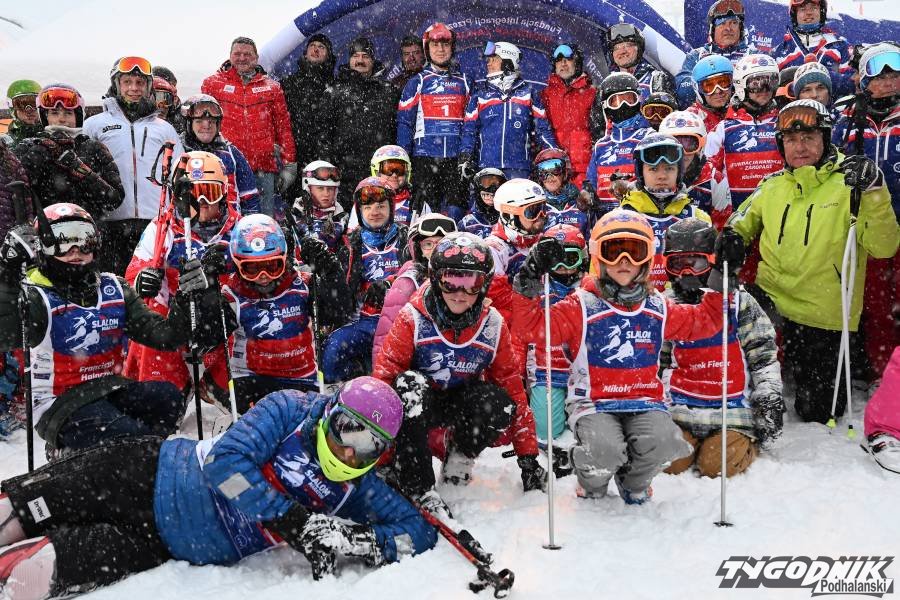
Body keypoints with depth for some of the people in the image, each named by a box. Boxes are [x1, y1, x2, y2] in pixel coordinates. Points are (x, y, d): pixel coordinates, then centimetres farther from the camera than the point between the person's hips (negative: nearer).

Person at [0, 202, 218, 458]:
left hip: (111, 390, 5)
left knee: (167, 397, -22)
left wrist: (185, 299, -15)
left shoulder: (114, 289, 8)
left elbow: (164, 335, 2)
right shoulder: (36, 296, -7)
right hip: (60, 406, -5)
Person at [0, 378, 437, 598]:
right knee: (36, 502, -8)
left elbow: (420, 532, -7)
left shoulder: (358, 488, -5)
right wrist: (292, 521, -27)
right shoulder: (292, 410, -14)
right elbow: (226, 461, -24)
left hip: (184, 550, 2)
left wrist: (364, 541, -26)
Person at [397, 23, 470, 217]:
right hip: (425, 156, -1)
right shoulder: (417, 81, 7)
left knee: (455, 208, -2)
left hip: (456, 157, 2)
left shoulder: (463, 81, 13)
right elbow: (404, 121, 3)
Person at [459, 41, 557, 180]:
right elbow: (470, 129, 11)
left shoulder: (528, 92, 10)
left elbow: (542, 128, 10)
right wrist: (465, 157, -1)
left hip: (519, 167, -1)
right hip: (486, 166, 1)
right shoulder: (480, 93, 13)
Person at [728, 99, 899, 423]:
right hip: (770, 299, 3)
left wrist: (874, 193, -30)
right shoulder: (772, 186, 6)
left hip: (822, 315, -3)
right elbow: (742, 222, 19)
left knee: (815, 410, 3)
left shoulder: (849, 183, -6)